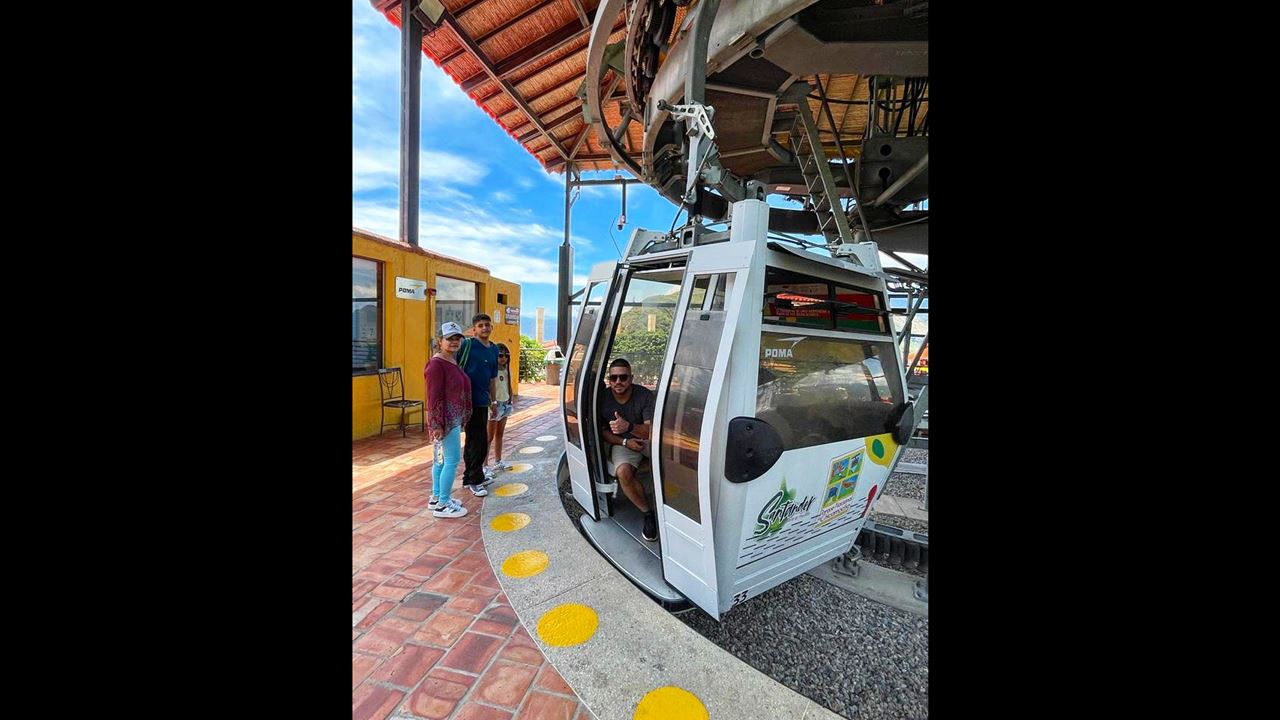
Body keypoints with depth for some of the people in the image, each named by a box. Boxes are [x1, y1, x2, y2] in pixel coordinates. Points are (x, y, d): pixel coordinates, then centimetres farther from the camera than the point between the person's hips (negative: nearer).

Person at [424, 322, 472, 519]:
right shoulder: (437, 364, -16)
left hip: (454, 419, 10)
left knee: (441, 459, 16)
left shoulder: (452, 361, 12)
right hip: (446, 421, -9)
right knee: (452, 461, -4)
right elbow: (434, 397, -19)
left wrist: (460, 420, 20)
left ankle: (436, 498, 28)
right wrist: (437, 424, -21)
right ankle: (442, 505, 7)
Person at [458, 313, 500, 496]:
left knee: (473, 440, 17)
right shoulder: (467, 345, -9)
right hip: (468, 400, -7)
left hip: (482, 401, 7)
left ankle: (470, 476, 31)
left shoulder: (494, 349, 12)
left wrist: (493, 401, 21)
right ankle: (475, 480, 9)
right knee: (479, 441, -4)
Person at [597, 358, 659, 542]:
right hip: (622, 443, 1)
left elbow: (652, 430, -20)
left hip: (646, 439, 0)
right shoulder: (602, 399, -9)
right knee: (623, 471, -32)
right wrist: (625, 441, -14)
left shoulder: (645, 395, -16)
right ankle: (648, 513, -11)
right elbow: (602, 431, 3)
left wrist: (630, 427, -41)